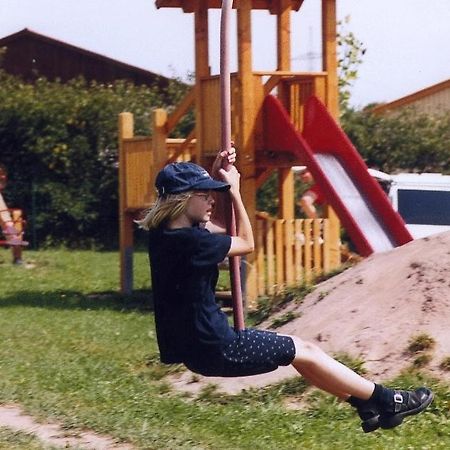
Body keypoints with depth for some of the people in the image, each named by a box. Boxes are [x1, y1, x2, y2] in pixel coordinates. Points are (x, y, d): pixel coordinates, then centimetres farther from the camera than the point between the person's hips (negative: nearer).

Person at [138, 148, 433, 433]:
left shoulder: (165, 233, 2)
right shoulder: (190, 241, -25)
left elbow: (218, 225, 21)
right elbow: (246, 243, -8)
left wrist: (217, 176, 10)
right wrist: (234, 190, -1)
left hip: (200, 343, 10)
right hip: (215, 350, -10)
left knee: (301, 349, 17)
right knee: (306, 354, 4)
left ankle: (367, 407, 26)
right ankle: (388, 401, 16)